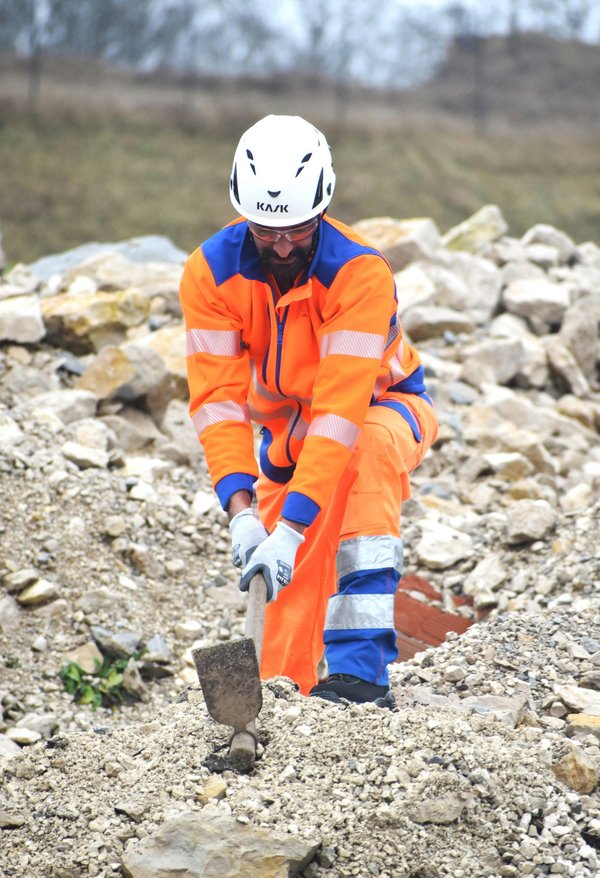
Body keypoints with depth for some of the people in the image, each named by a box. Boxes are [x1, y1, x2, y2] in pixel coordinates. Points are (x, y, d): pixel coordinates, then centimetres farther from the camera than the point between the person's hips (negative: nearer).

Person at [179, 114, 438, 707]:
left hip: (383, 405, -4)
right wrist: (241, 511, -39)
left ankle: (362, 671, -38)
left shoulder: (361, 272, -33)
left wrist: (293, 523, -46)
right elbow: (217, 397, -26)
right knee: (289, 568, -6)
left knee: (367, 449, -36)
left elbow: (340, 408, -39)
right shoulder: (211, 272, -21)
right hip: (287, 430, 4)